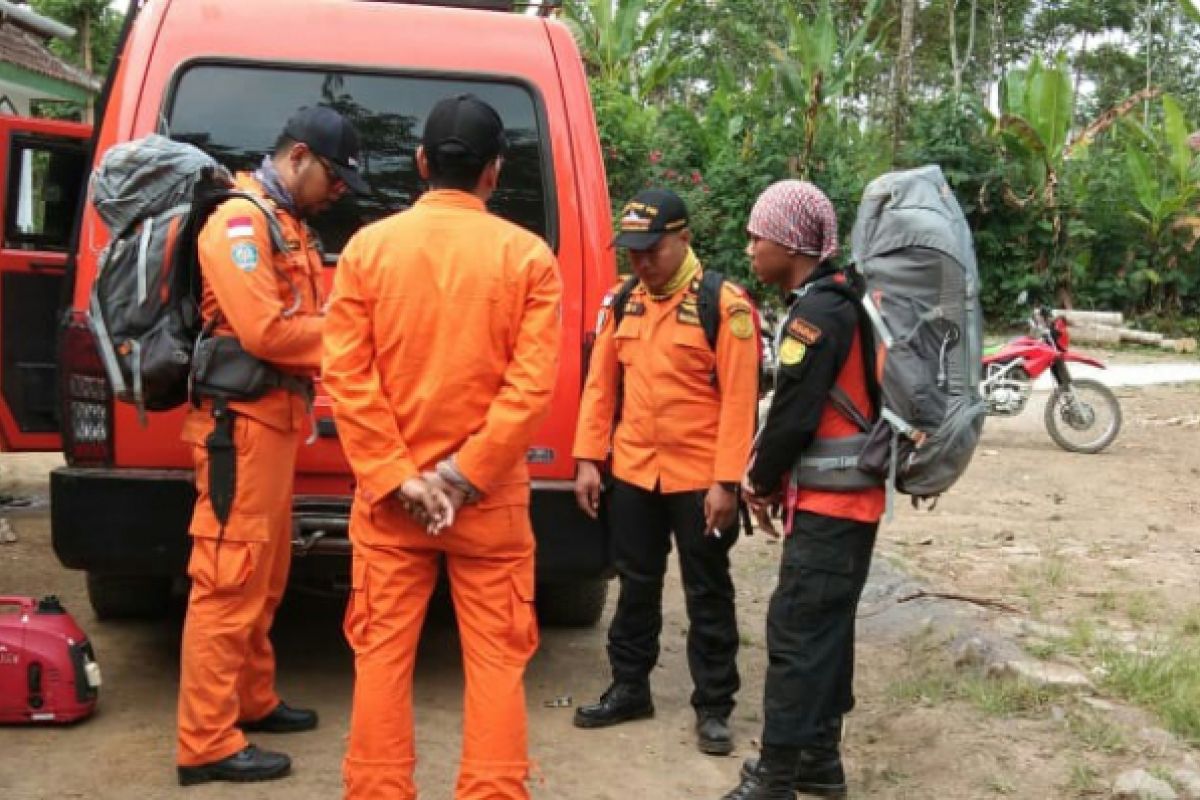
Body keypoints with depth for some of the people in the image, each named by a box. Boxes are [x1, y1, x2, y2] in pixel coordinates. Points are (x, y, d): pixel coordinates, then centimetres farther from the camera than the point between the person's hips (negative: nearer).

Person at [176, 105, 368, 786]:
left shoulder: (288, 225, 18)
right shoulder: (239, 221, -13)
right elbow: (264, 330, -22)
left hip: (274, 420, 10)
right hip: (241, 423, -10)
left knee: (264, 578, 18)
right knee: (229, 582, -7)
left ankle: (252, 701, 32)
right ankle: (208, 744, 0)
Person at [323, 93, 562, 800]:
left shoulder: (368, 246, 0)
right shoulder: (528, 256, -4)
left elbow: (346, 377, -6)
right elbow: (532, 385, -12)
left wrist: (398, 478, -7)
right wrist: (466, 475, -9)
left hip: (390, 495, 1)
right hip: (491, 499, -1)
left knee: (383, 655, 10)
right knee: (495, 659, 8)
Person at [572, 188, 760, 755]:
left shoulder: (724, 303, -12)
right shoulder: (622, 303, 5)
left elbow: (739, 398, -14)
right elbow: (600, 384, 9)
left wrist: (727, 481, -17)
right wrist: (589, 459, 3)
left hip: (700, 479, -5)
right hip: (632, 474, 5)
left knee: (707, 594, 7)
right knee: (636, 586, 17)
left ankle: (713, 706, 19)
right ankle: (629, 688, 31)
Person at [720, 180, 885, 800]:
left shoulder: (816, 313, -18)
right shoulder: (837, 302, 12)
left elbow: (794, 417, -19)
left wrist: (760, 482, -3)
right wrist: (776, 482, 11)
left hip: (827, 504, -10)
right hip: (846, 498, 10)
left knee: (796, 634, -6)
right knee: (826, 630, 16)